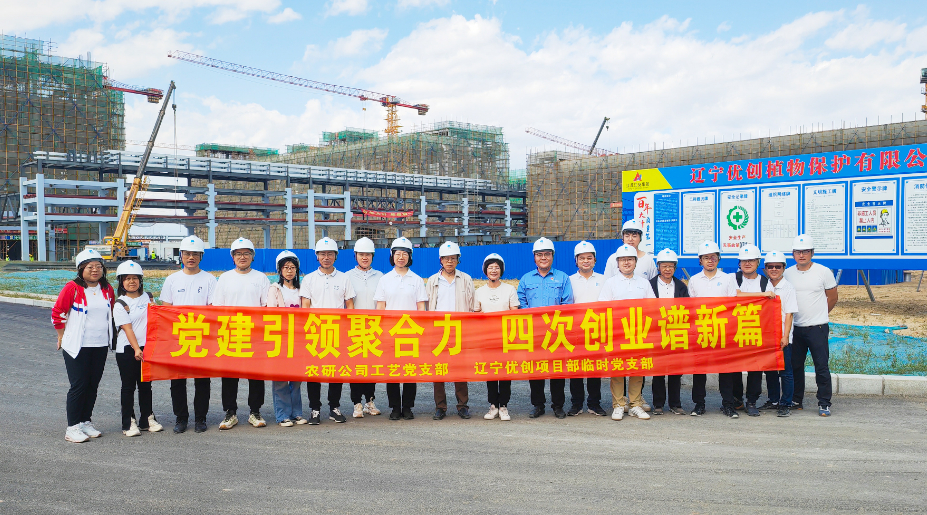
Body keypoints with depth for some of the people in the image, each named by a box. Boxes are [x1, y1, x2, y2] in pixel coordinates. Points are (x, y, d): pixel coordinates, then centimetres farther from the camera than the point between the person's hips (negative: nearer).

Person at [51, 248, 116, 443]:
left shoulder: (107, 289, 6)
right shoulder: (72, 288, -10)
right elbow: (58, 313, -5)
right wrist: (63, 337, 0)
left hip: (100, 346, 5)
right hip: (77, 346, -5)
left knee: (93, 385, 10)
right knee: (79, 386, -4)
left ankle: (85, 422, 23)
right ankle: (72, 427, 6)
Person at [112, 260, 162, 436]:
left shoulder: (147, 297, 9)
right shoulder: (120, 304, -5)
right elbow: (127, 328, -13)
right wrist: (136, 349, -21)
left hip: (146, 347, 4)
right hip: (127, 350, -4)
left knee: (145, 385, 11)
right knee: (128, 386, 2)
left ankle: (147, 419, 20)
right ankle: (129, 423, 8)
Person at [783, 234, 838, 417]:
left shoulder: (824, 272, -3)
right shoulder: (787, 274, 5)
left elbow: (832, 298, 6)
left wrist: (818, 314, 10)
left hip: (818, 327, -4)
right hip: (795, 327, 4)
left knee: (821, 367, -3)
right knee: (795, 366, 10)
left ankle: (824, 403, 6)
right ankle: (796, 400, 22)